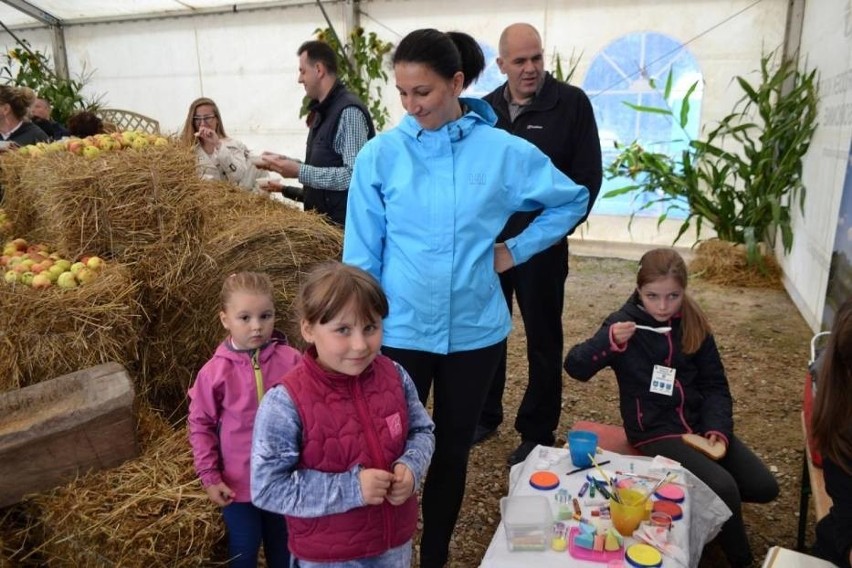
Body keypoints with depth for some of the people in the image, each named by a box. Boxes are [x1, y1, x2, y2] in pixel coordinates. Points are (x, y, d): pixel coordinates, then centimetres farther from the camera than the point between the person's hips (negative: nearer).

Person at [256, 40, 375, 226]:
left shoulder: (349, 111, -17)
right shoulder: (322, 111, 13)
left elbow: (355, 175, -26)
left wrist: (300, 172, -23)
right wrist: (287, 163, 9)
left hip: (342, 223, -9)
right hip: (321, 219, 9)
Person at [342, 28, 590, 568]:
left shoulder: (504, 151, -5)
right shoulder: (380, 154, -6)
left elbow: (573, 199, 10)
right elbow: (362, 256, -2)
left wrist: (517, 250, 2)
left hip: (475, 330, 2)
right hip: (399, 331, -1)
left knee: (453, 450, 17)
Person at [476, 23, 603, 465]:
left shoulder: (572, 103, -4)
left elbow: (588, 174, -5)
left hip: (542, 244, -4)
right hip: (489, 241, 4)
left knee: (542, 338, 6)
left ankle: (537, 433, 19)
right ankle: (485, 416, 30)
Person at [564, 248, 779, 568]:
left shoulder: (694, 325, 0)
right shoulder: (625, 324, -12)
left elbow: (715, 385, 5)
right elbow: (574, 368, -17)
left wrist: (718, 427, -12)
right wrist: (609, 341, -35)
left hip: (698, 421, 6)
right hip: (654, 429, -5)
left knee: (764, 488, -2)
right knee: (723, 487, -22)